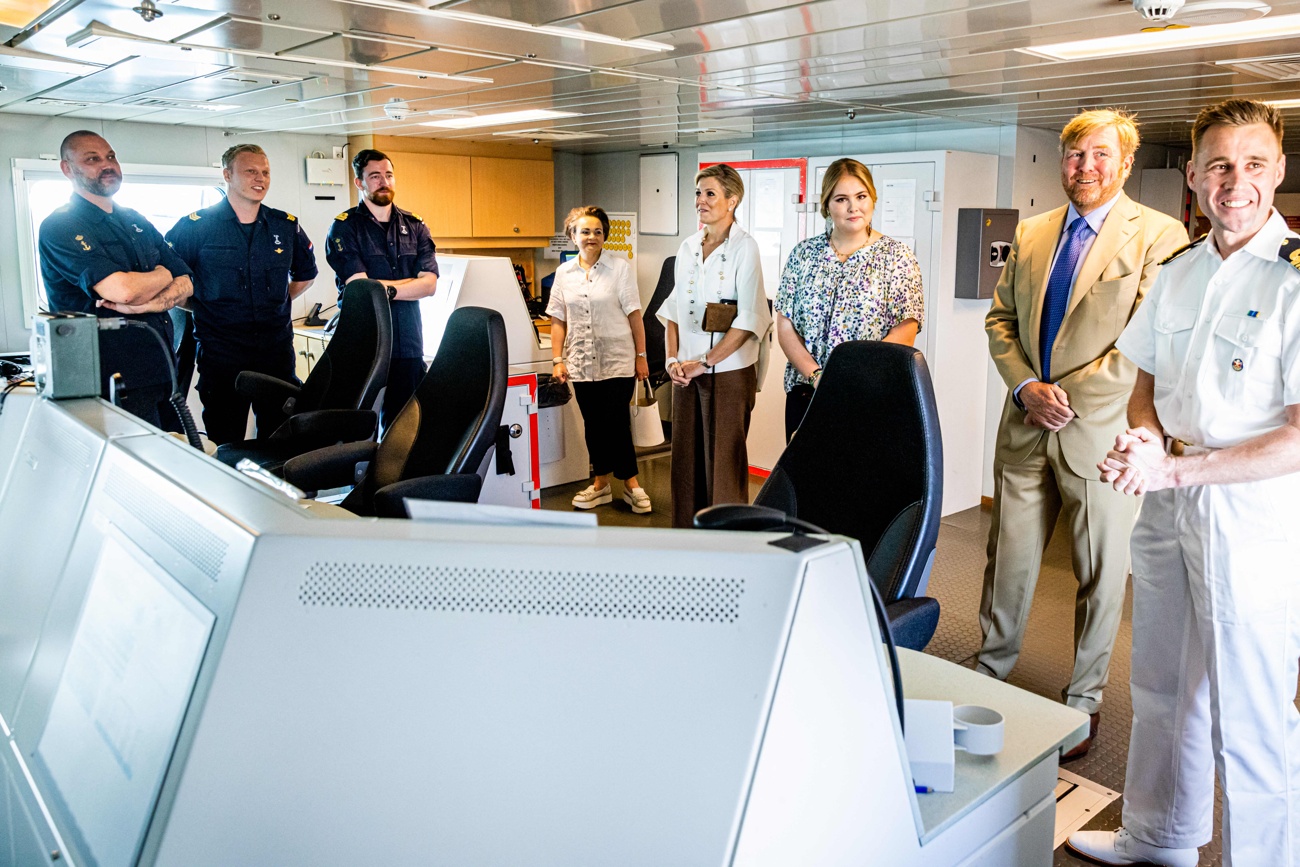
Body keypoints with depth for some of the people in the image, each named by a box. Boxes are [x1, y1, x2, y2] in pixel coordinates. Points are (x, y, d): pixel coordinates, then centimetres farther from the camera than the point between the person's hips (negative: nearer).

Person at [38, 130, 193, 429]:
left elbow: (186, 284, 8)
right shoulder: (59, 228, -7)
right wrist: (162, 275, -1)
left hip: (164, 372, 7)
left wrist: (146, 304, -12)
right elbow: (121, 289, -21)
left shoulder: (137, 222, 16)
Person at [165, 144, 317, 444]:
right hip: (221, 359, -3)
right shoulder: (195, 227, -2)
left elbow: (305, 273, 24)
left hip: (277, 352, 3)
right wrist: (200, 306, 0)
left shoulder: (287, 226, 8)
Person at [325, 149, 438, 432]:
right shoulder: (344, 228, 1)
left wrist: (384, 288, -10)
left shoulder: (415, 226, 12)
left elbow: (429, 283, 0)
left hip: (408, 345, 3)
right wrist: (409, 285, -6)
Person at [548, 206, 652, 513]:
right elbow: (558, 320, 9)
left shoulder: (619, 267, -2)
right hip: (581, 362, 3)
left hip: (617, 361, -3)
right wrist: (559, 359, 2)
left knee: (615, 424, -5)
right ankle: (601, 483, 22)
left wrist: (641, 355, -4)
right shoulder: (564, 272, 7)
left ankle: (631, 483, 9)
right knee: (593, 425, 10)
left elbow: (634, 315, -2)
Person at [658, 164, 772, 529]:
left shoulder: (744, 247, -7)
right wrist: (672, 359, 1)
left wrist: (705, 362, -14)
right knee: (686, 460, 10)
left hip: (728, 373, -6)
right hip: (686, 373, 6)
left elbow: (748, 319, -13)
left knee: (723, 463, 0)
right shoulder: (687, 247, 12)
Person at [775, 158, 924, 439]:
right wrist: (816, 376, -11)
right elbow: (785, 326, 3)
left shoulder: (897, 257, 0)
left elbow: (905, 333, -9)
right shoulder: (803, 254, 8)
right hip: (805, 393, 3)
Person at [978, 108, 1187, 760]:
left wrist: (1068, 398, -15)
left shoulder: (1159, 236, -6)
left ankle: (1083, 700, 27)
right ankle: (989, 677, 31)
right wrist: (1028, 388, -6)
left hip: (1102, 433, -4)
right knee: (1007, 564, 12)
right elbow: (1000, 319, 11)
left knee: (1101, 576, 9)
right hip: (1025, 430, 4)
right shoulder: (1030, 234, 11)